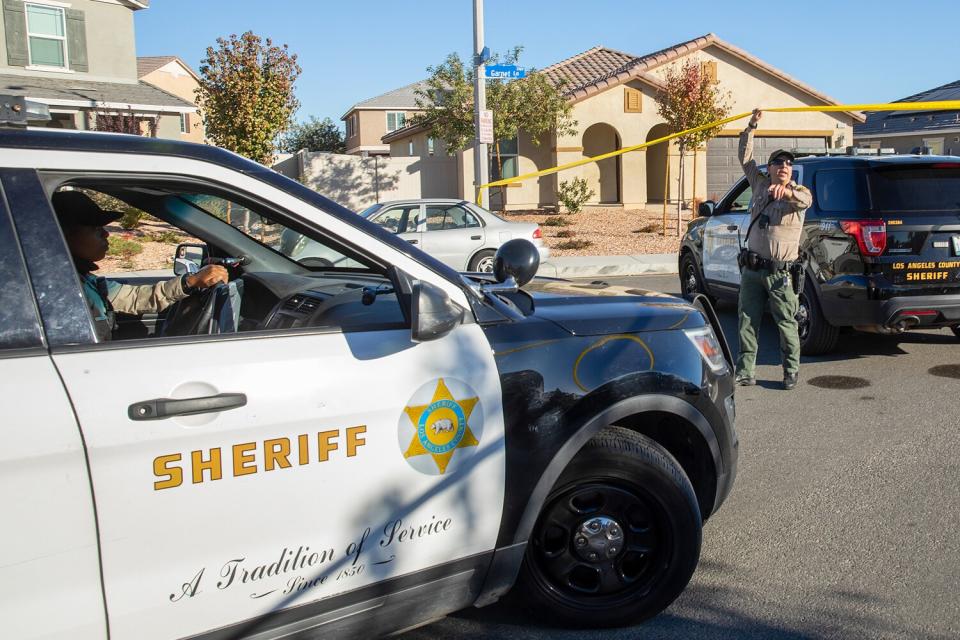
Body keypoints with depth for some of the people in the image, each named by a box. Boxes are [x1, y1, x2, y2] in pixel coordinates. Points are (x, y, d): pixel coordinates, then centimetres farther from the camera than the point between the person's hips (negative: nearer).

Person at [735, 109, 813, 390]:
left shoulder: (798, 192, 0)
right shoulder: (760, 184, 13)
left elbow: (805, 200, -23)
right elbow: (745, 158, 13)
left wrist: (788, 191, -44)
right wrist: (751, 127, 6)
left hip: (779, 272, -4)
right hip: (751, 269, 4)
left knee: (787, 324, 1)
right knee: (747, 322, 5)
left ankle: (792, 371, 15)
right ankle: (745, 372, 12)